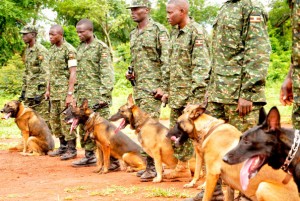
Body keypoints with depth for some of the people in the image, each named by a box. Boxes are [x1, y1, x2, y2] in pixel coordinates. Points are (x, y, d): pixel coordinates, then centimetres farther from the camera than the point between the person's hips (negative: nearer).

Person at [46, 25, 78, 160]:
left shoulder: (69, 49, -12)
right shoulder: (52, 49, 14)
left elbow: (73, 73, -16)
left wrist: (70, 94, -20)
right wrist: (48, 89, 18)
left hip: (65, 90, -8)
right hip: (54, 91, 8)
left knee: (66, 119, -7)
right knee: (55, 119, 11)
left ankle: (72, 149, 1)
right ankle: (63, 147, 22)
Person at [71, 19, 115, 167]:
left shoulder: (101, 47, -8)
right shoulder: (80, 48, 15)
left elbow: (107, 73, -13)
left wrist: (104, 95, -20)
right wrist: (78, 94, 15)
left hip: (97, 94, -7)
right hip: (83, 95, 8)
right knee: (84, 125, 10)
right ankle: (89, 156, 20)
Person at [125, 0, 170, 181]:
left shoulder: (158, 30, -7)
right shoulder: (133, 34, 17)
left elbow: (166, 60, -13)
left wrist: (163, 86, -18)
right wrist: (130, 73, 9)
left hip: (153, 86, -8)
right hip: (138, 87, 8)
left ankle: (152, 166, -10)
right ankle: (151, 165, 15)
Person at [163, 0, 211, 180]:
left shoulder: (197, 32, -13)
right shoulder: (175, 32, 14)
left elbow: (201, 66, -18)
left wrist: (195, 94, -23)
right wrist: (168, 89, 17)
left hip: (192, 90, -9)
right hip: (177, 92, 9)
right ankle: (182, 167, 24)